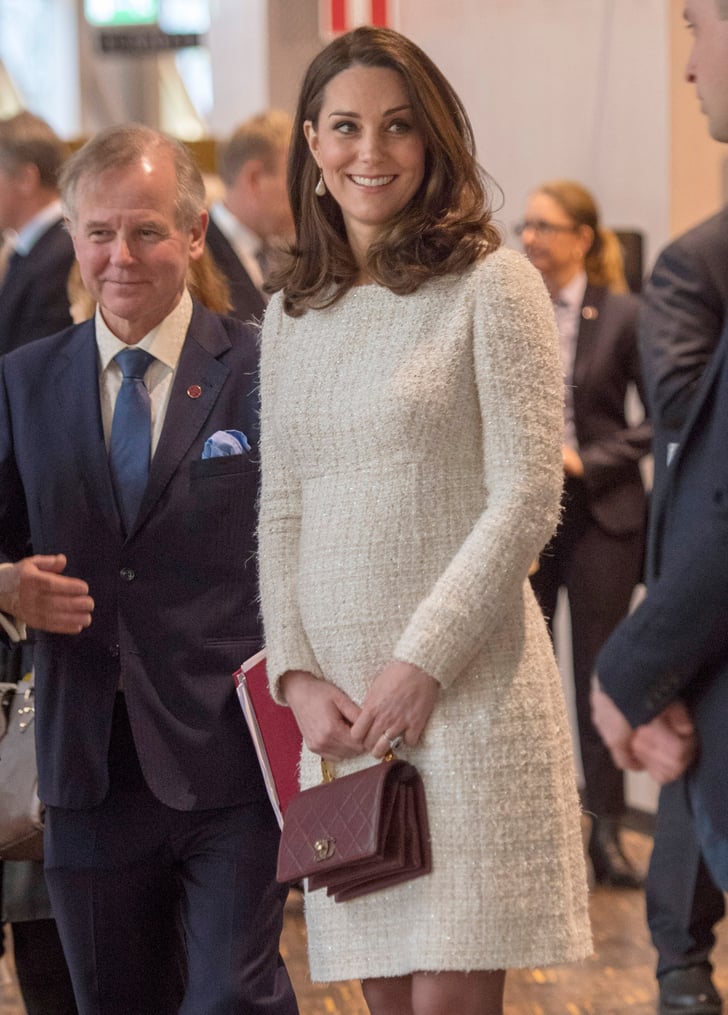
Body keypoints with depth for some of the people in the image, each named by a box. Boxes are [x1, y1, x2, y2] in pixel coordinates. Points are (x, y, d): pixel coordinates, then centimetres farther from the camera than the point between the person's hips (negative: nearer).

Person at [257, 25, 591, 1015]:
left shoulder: (492, 284, -3)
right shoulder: (292, 311, 13)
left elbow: (527, 498, -8)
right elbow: (281, 509, 13)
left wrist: (422, 661, -12)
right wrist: (296, 673, 0)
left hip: (464, 685, -5)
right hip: (336, 698, 5)